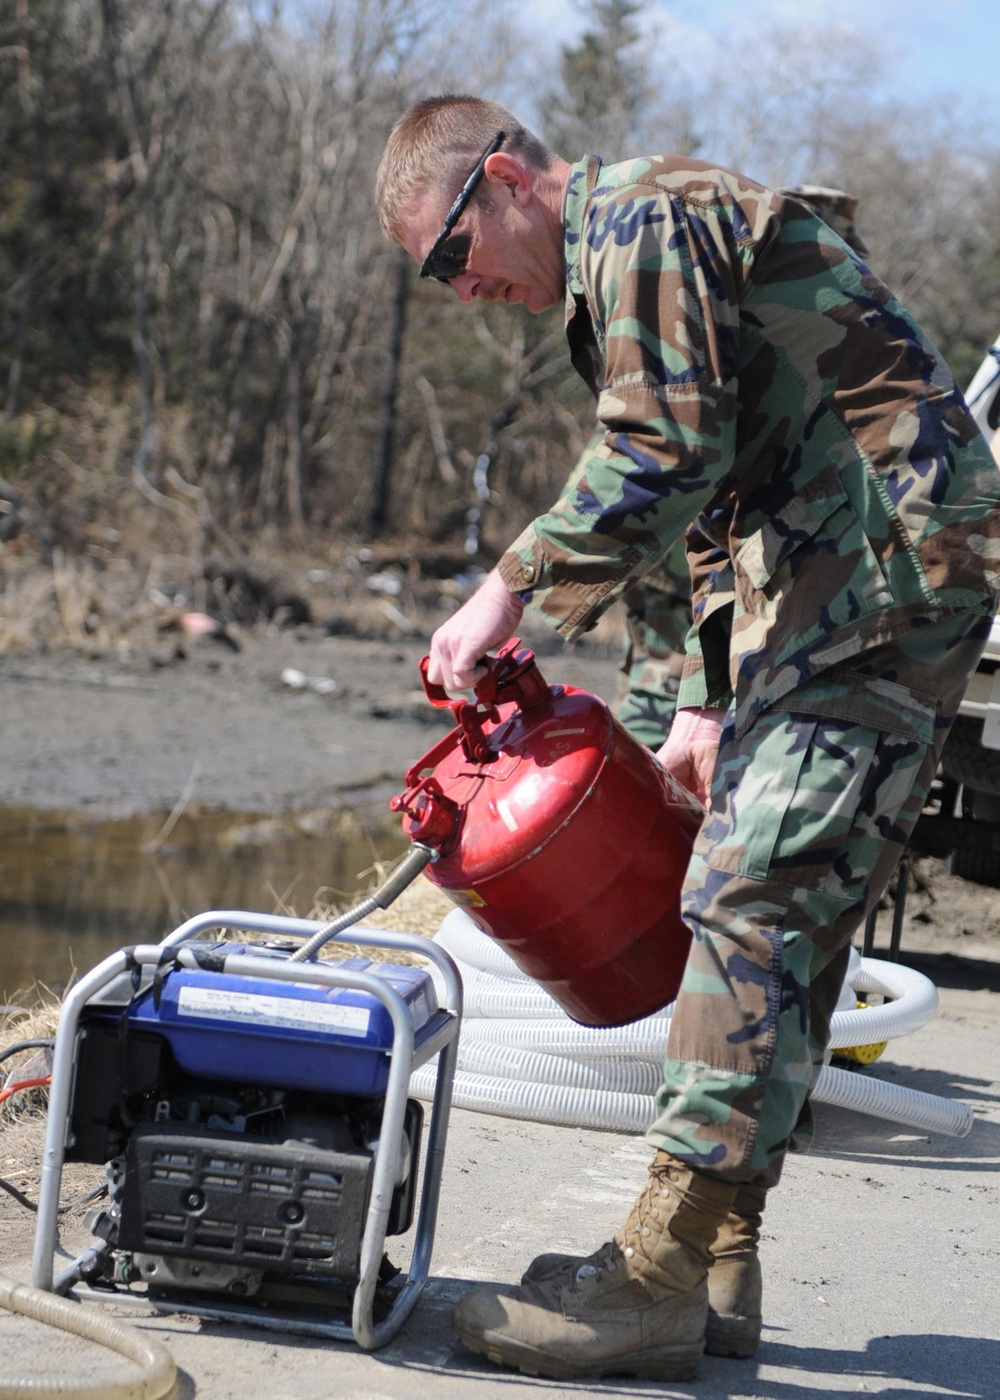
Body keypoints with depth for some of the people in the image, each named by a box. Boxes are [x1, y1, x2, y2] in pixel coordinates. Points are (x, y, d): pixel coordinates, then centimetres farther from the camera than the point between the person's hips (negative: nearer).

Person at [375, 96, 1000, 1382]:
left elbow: (665, 456, -19)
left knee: (757, 901, -14)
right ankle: (714, 1266, 13)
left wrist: (513, 590, -12)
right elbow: (720, 498, 28)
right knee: (789, 911, 9)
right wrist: (709, 703, 22)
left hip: (890, 558, -11)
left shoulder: (639, 217, -8)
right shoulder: (632, 259, 25)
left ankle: (660, 1283, -14)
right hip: (846, 577, 11)